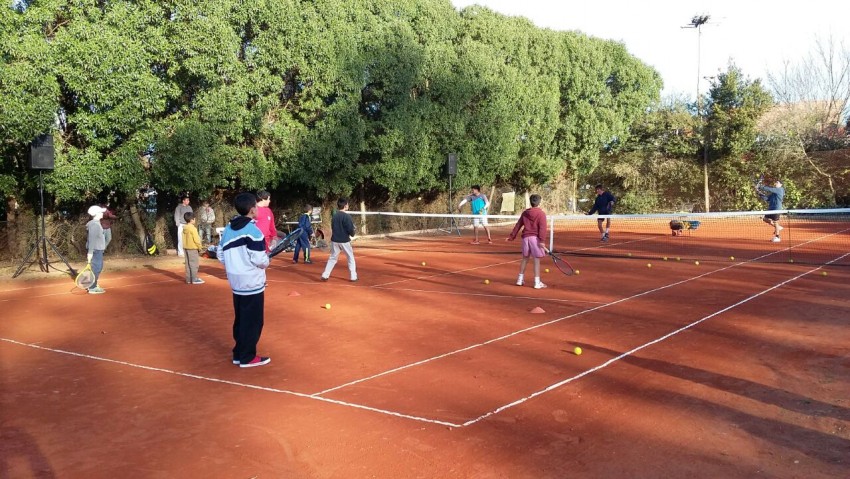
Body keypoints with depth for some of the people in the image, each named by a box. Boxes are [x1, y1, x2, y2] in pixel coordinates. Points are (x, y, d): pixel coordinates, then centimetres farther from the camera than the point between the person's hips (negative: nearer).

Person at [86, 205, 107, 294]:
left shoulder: (96, 223, 14)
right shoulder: (94, 224, -17)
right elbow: (91, 239, -22)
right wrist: (90, 252, -24)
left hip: (98, 250, 10)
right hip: (95, 250, -10)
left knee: (98, 268, 17)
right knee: (96, 269, -7)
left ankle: (94, 285, 26)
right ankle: (92, 288, -2)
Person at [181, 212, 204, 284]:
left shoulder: (184, 228, 8)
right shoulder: (193, 228, -16)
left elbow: (184, 239, 12)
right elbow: (196, 239, -16)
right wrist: (200, 247, -5)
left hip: (186, 248, 8)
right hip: (193, 248, -8)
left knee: (188, 264, 12)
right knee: (194, 264, -4)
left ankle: (188, 279, 16)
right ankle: (194, 279, -3)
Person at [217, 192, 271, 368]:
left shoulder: (228, 228, 6)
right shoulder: (253, 230, -18)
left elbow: (220, 253, 11)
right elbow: (260, 260, -21)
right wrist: (267, 260, 0)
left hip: (236, 282, 8)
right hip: (251, 283, -8)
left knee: (240, 319, 17)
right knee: (252, 322, 2)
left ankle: (238, 353, 24)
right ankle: (247, 357, 8)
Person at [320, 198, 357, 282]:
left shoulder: (334, 216, 4)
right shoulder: (346, 216, -13)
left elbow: (332, 228, 11)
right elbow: (350, 229, -15)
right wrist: (352, 234, 5)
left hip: (335, 240, 5)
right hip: (344, 241, -5)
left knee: (332, 258, 13)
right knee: (351, 258, 9)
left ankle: (325, 275, 8)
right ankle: (353, 277, 8)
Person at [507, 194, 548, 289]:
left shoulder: (525, 213, 9)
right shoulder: (541, 213, -6)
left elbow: (518, 225, 13)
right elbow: (542, 228, -15)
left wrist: (512, 237, 19)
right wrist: (542, 240, -19)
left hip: (525, 237, 5)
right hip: (535, 238, -5)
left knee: (525, 258, 17)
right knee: (537, 260, -2)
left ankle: (520, 279, 24)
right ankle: (537, 282, -2)